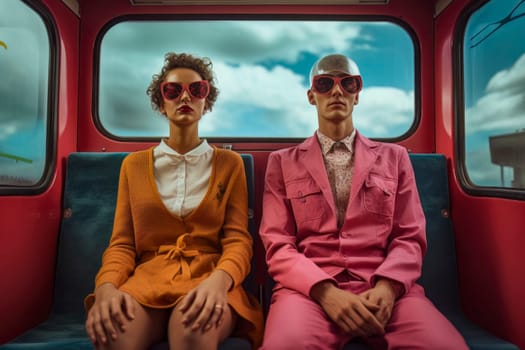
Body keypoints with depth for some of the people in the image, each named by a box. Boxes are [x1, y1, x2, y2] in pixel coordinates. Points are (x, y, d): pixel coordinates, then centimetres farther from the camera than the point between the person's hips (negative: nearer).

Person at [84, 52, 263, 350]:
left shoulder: (229, 163, 9)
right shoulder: (134, 164, 13)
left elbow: (238, 240, 0)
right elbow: (122, 243, 8)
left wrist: (217, 281, -23)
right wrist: (106, 287, -14)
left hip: (209, 277, -1)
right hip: (147, 278, 2)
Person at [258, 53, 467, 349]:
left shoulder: (394, 157, 16)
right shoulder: (282, 162, 11)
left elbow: (410, 237, 9)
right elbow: (278, 245, 2)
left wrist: (387, 286, -12)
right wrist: (325, 291, -15)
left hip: (384, 287, 2)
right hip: (309, 288, -1)